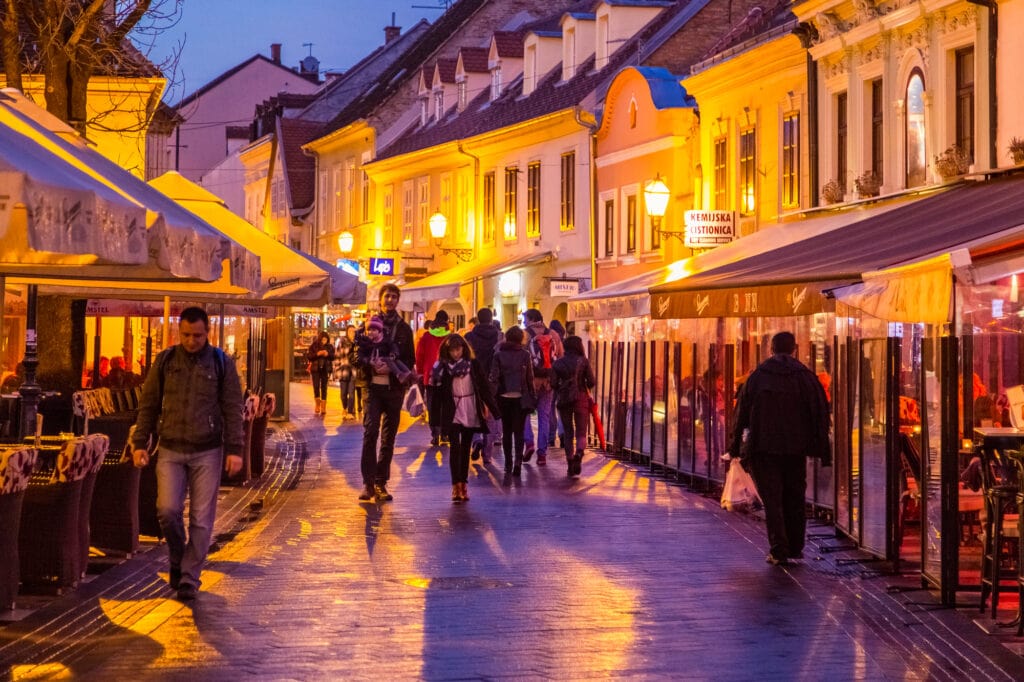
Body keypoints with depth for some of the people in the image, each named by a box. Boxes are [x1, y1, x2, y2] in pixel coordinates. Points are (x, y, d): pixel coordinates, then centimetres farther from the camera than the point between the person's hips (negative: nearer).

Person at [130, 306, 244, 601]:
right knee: (167, 510, -11)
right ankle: (177, 558, 16)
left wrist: (235, 450, -7)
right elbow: (148, 404, 8)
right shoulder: (165, 361, 4)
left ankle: (189, 578, 10)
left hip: (207, 453, -1)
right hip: (170, 451, 1)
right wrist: (140, 443, 2)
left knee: (201, 519, 0)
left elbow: (233, 409, 0)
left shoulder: (221, 363, 0)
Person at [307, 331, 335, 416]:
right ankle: (317, 405, 11)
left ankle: (323, 407, 5)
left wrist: (328, 354, -14)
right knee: (316, 387, -8)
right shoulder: (313, 346, 2)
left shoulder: (330, 346, 6)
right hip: (315, 369, -1)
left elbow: (333, 357, 6)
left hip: (325, 369, 1)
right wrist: (317, 354, -16)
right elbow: (308, 356, -2)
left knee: (324, 387, 1)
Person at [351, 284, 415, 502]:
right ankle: (368, 482, -11)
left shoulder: (404, 329, 11)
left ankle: (380, 483, 10)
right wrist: (371, 365, -14)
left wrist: (391, 367, -11)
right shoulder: (368, 324, 7)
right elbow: (354, 356, 4)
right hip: (371, 386, -2)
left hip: (394, 387, 2)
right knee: (370, 431, -13)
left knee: (388, 437, 5)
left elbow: (410, 360, 7)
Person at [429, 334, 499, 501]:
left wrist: (489, 405, -1)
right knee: (455, 447, -11)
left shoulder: (473, 364, 0)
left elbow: (483, 386, 3)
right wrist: (435, 415, -6)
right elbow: (437, 392, -3)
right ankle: (456, 486, -13)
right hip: (452, 413, -2)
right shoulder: (442, 367, -3)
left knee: (465, 448, 9)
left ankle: (463, 484, 15)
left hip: (471, 412, 2)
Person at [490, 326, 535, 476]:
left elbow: (493, 377, -6)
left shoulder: (499, 355, -1)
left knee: (506, 431, 13)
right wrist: (532, 398, 6)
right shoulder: (525, 354, -3)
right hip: (520, 397, -1)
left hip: (504, 397, 1)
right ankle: (518, 460, -18)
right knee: (518, 430, 0)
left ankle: (508, 463, 18)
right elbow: (530, 378, -1)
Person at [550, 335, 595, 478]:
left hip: (563, 400, 2)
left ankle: (570, 464, 8)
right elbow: (591, 382, -6)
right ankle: (579, 453, -27)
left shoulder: (558, 363, 2)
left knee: (568, 433, 11)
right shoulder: (583, 361, -2)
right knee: (581, 432, 3)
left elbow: (553, 384, -2)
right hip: (581, 398, -2)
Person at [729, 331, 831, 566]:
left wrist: (736, 447, 11)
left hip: (763, 449, -1)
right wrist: (823, 450, 4)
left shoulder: (757, 376, 1)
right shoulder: (806, 377, 3)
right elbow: (820, 416, 1)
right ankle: (795, 548, 18)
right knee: (794, 498, 14)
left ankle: (778, 550, -9)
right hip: (796, 449, 1)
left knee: (772, 500, 0)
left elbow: (742, 414, 3)